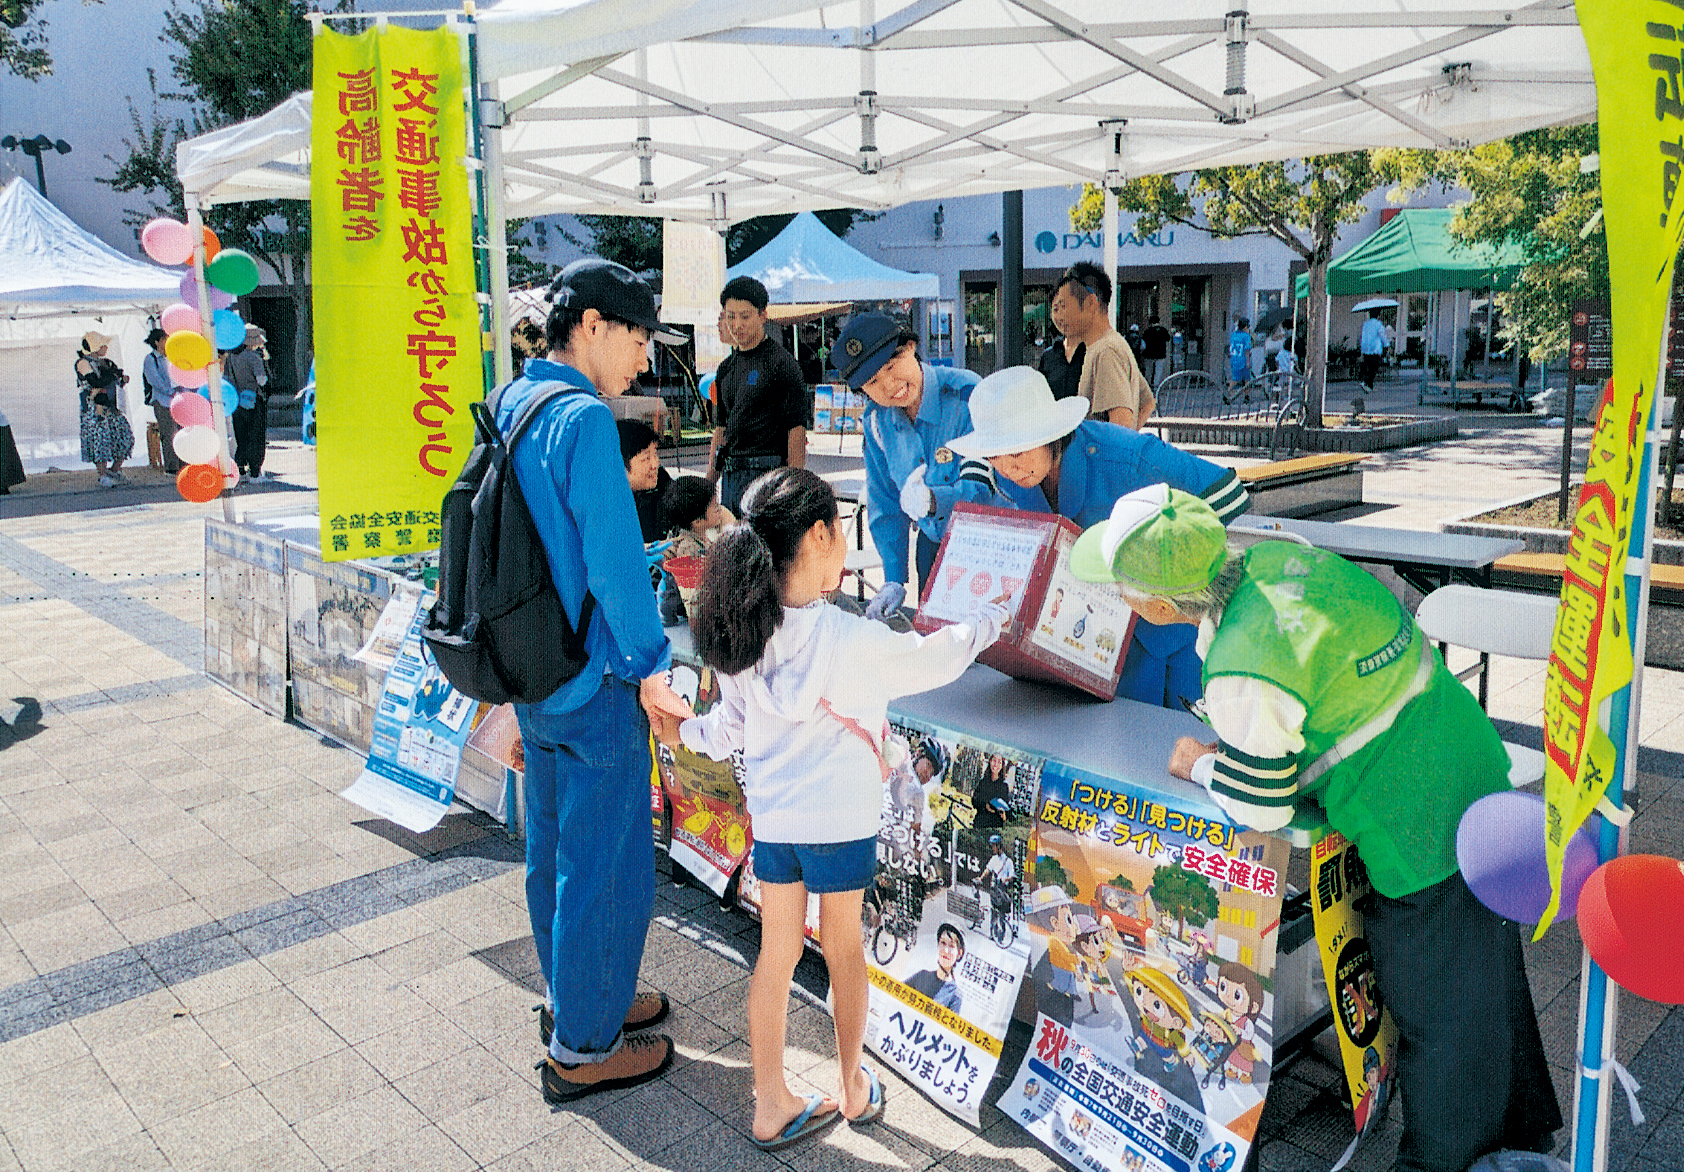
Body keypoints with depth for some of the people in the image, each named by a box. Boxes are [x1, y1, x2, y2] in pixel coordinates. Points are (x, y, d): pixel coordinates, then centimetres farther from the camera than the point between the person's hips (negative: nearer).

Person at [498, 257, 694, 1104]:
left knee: (554, 849, 21)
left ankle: (572, 998, 39)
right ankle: (584, 1046, 18)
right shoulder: (583, 419, -20)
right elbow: (613, 557, -22)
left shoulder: (509, 405, 9)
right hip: (592, 685, -9)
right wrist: (649, 666, -15)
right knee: (607, 863, 4)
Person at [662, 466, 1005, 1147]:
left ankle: (770, 1108, 25)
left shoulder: (742, 636, -6)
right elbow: (931, 658, -6)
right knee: (844, 951, 15)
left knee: (776, 954, 14)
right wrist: (986, 624, 13)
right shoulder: (851, 639, -21)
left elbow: (730, 725, 5)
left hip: (770, 817, 4)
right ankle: (854, 1090, 34)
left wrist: (685, 735, 27)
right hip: (840, 819, -4)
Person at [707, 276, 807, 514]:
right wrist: (707, 485, 17)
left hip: (767, 474, -7)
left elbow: (797, 429, -12)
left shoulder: (781, 363, -7)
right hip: (730, 475, 7)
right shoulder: (726, 368, 16)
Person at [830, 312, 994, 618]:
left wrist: (934, 501, -43)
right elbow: (885, 504, 6)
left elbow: (983, 486, -24)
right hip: (932, 545, 5)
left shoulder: (965, 395, -20)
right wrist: (894, 580, -1)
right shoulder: (876, 421, -2)